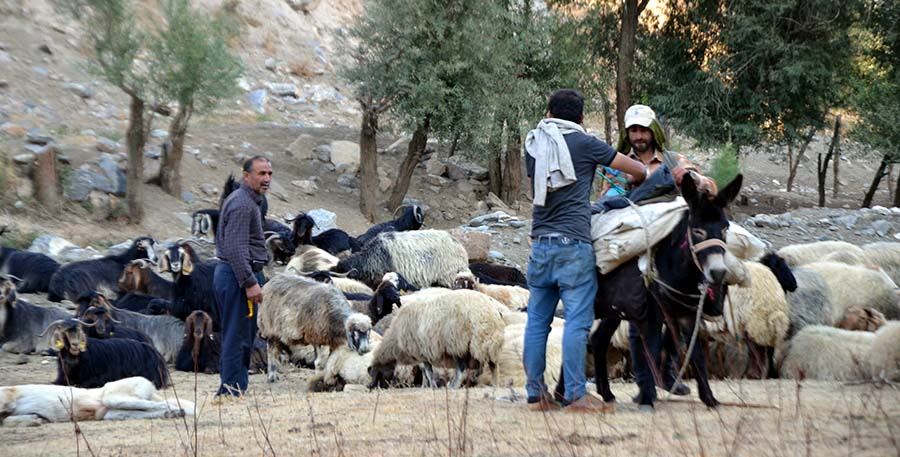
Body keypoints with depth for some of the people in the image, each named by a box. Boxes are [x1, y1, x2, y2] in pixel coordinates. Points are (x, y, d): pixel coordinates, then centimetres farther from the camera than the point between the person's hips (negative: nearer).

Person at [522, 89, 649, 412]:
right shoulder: (584, 143, -1)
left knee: (537, 321, 7)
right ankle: (576, 395, -9)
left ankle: (536, 394, 8)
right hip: (574, 244, -5)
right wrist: (634, 183, 27)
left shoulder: (533, 144, 12)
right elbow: (639, 170, 4)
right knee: (577, 321, -6)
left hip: (540, 243, 5)